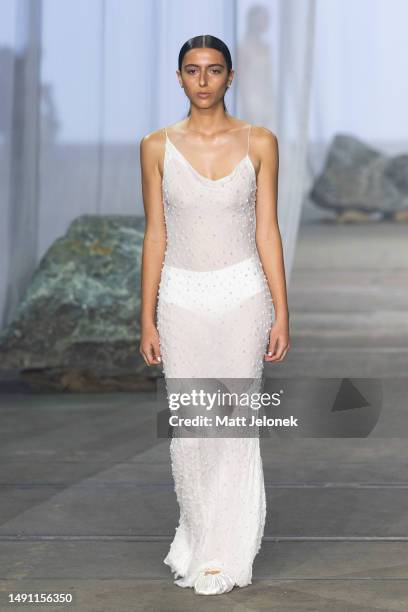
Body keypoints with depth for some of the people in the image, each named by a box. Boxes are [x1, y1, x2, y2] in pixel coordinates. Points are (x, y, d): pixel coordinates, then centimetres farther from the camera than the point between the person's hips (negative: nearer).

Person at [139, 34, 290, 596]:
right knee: (188, 428, 3)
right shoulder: (158, 147, 2)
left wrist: (281, 315, -3)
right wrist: (148, 319, 2)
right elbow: (155, 235, 4)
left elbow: (266, 230, 0)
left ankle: (226, 552, 11)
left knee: (235, 424, -2)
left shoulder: (259, 143, 0)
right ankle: (198, 538, 23)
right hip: (182, 298, 1)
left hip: (242, 295, -1)